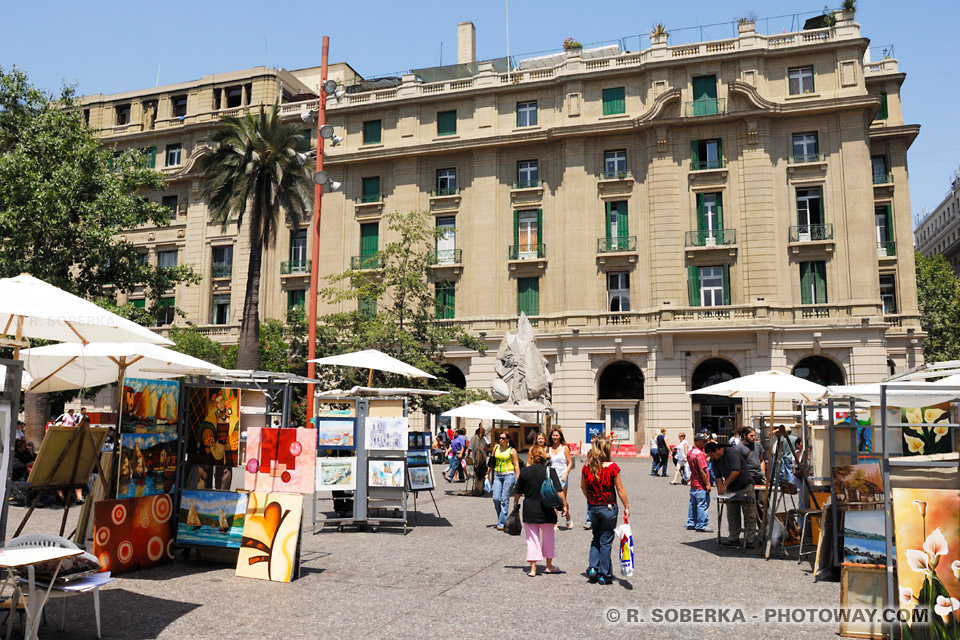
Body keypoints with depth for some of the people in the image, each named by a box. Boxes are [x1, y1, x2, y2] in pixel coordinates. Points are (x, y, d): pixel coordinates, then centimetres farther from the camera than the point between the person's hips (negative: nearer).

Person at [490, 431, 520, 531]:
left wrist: (518, 480, -6)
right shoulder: (496, 447, 9)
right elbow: (492, 461, 18)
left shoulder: (512, 450, -2)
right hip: (497, 475, 4)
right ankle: (503, 518, 17)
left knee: (504, 500, -5)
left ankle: (501, 523, 0)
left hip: (509, 475, -4)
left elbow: (516, 465, -1)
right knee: (496, 498, -4)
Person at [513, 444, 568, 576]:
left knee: (532, 539, 8)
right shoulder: (550, 471, -8)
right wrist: (564, 505, -2)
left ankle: (533, 568, 6)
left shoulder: (524, 471, -3)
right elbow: (559, 491, -11)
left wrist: (515, 503, 20)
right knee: (548, 538, 16)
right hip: (546, 510, -1)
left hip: (529, 510, 1)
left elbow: (517, 492, 4)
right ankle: (549, 566, 27)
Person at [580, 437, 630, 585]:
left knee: (596, 539, 21)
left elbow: (583, 486, 7)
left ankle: (592, 568, 11)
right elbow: (620, 489, -10)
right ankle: (604, 575, 13)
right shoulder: (612, 467, -15)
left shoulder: (587, 467, -3)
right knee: (606, 541, 6)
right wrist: (626, 507, 0)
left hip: (592, 507, 4)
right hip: (609, 508, -4)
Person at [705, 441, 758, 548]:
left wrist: (725, 485, -26)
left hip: (745, 487, -7)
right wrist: (720, 489, -14)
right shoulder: (715, 460, 3)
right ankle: (733, 538, 15)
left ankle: (750, 540, 3)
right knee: (732, 515, 8)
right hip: (731, 490, 7)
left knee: (749, 515, -2)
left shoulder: (732, 453, -19)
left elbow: (736, 471, -27)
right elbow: (718, 476, 3)